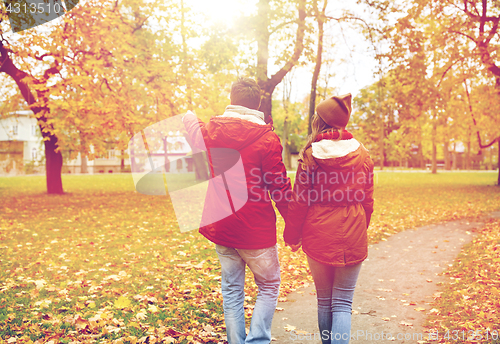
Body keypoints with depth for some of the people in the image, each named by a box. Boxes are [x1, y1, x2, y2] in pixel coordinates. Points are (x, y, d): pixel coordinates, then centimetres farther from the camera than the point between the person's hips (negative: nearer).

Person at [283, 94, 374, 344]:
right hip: (352, 238, 1)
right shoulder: (362, 155, 0)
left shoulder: (311, 156, -7)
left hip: (318, 236, -1)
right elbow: (368, 202, 6)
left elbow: (299, 201, -5)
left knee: (324, 301, 16)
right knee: (343, 302, 7)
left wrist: (292, 236, 8)